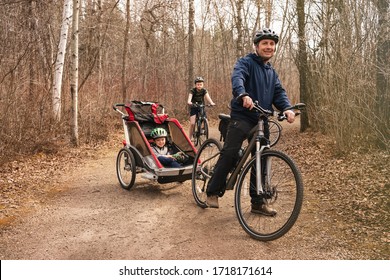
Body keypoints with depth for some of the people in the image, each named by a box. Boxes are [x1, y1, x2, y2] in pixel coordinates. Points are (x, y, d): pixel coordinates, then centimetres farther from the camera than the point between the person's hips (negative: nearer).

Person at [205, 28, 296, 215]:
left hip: (262, 120, 7)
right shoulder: (246, 63, 0)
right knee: (229, 153, -18)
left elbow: (279, 92, 9)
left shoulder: (272, 72, 21)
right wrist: (243, 95, -44)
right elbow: (237, 77, -22)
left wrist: (287, 108, -13)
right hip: (242, 117, -6)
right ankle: (213, 192, -4)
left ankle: (258, 202, 17)